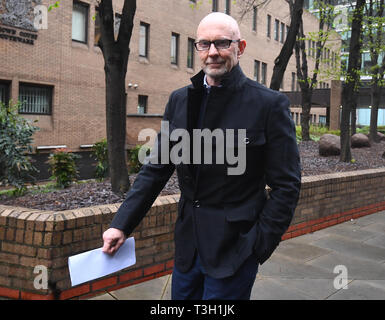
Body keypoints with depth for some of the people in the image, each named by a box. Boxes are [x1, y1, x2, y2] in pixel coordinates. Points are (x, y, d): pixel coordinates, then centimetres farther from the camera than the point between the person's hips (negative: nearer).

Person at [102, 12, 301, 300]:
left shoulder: (270, 104, -10)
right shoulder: (179, 101, 5)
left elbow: (286, 186, -8)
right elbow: (156, 169, 6)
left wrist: (259, 246, -12)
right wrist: (122, 224, -1)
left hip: (234, 249, -5)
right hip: (188, 245, 5)